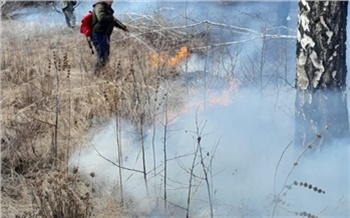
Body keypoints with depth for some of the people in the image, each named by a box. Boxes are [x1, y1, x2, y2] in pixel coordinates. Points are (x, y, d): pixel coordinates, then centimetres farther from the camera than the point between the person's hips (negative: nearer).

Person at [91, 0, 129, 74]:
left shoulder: (107, 7, 18)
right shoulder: (100, 6, -14)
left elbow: (113, 20, 30)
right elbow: (101, 18, -32)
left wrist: (123, 27, 26)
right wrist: (112, 18, -16)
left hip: (106, 35, 10)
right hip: (99, 35, -10)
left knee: (106, 57, 13)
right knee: (102, 58, -12)